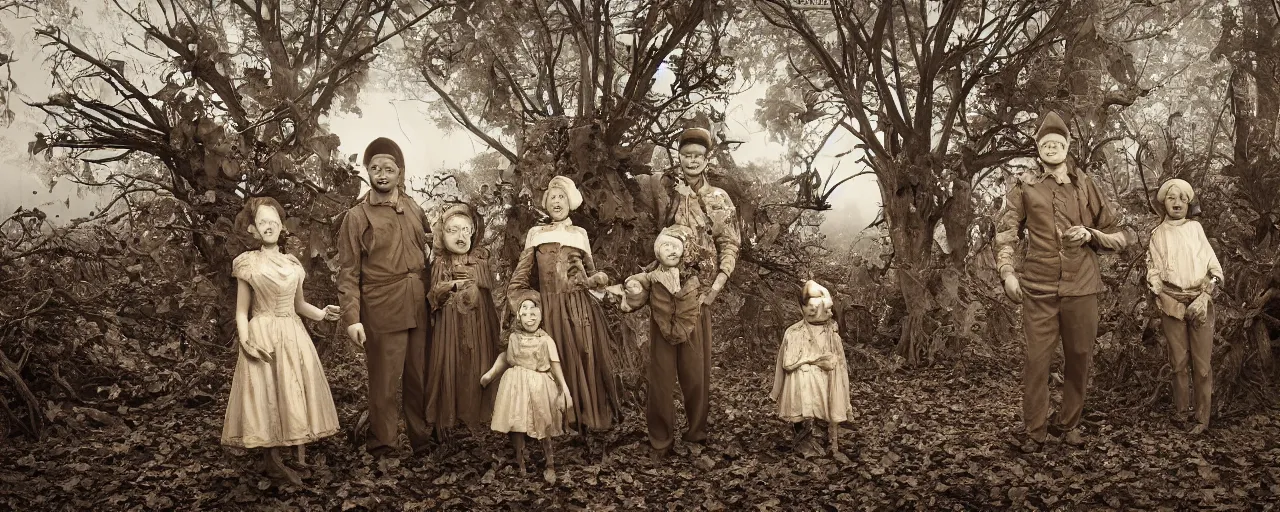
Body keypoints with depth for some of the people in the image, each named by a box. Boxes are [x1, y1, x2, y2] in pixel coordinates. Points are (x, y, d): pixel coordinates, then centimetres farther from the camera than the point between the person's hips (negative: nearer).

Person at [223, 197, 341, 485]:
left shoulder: (293, 264, 10)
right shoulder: (248, 264, -2)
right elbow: (242, 311, 0)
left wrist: (321, 314, -1)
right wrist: (245, 340, -16)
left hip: (293, 336, 4)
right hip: (262, 336, -4)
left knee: (294, 396, 4)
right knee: (268, 397, -2)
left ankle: (297, 459, 10)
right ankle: (274, 461, 7)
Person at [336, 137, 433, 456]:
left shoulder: (415, 211, 13)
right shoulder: (357, 217, 0)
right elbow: (349, 272, -4)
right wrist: (352, 317, -13)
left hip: (420, 308, 4)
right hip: (382, 311, -4)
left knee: (421, 379, 10)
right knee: (384, 384, 0)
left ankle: (423, 440, 24)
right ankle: (382, 448, 12)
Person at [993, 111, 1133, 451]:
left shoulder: (1086, 186, 8)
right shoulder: (1026, 187, 4)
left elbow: (1121, 236, 12)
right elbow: (1005, 232, 3)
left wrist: (1090, 235, -8)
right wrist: (1007, 271, -10)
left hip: (1080, 288, 2)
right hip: (1038, 289, -2)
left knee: (1079, 359, 8)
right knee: (1037, 360, -1)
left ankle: (1070, 424, 24)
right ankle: (1035, 431, 8)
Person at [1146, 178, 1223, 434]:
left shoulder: (1196, 228, 6)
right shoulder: (1157, 234, 7)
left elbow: (1214, 268, 3)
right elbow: (1153, 275, 5)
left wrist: (1204, 297, -9)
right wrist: (1175, 303, -6)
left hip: (1201, 303, -1)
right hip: (1172, 305, 1)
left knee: (1202, 363, -2)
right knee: (1178, 362, 5)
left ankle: (1202, 418, 4)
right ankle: (1181, 411, 17)